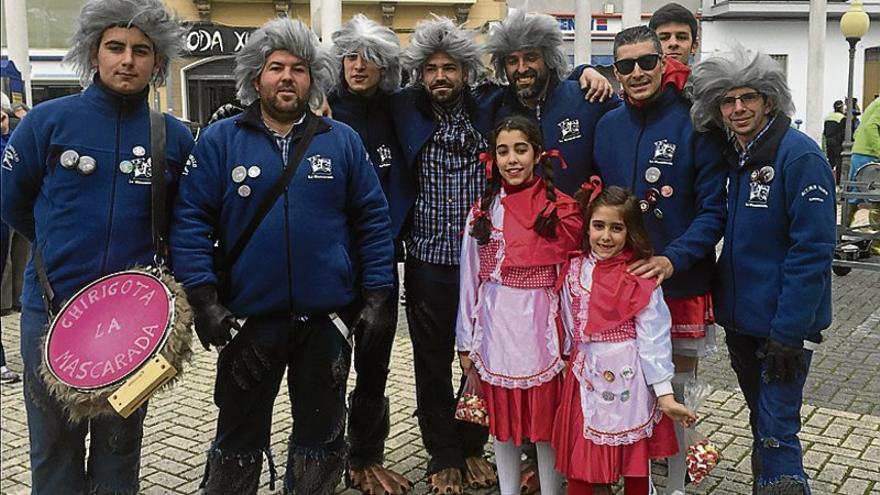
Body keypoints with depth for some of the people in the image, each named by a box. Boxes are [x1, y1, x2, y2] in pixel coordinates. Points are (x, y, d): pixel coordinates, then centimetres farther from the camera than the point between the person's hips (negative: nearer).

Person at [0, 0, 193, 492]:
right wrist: (62, 250, 11)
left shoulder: (176, 137, -2)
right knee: (55, 446, 13)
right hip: (51, 310, -1)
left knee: (121, 445, 15)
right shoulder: (49, 120, -6)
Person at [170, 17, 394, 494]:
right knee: (238, 440, 13)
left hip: (327, 316, 1)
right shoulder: (218, 141, -1)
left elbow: (373, 221, 2)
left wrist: (376, 296, -3)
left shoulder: (343, 141, 2)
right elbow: (190, 221, -4)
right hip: (248, 316, -1)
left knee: (321, 437, 16)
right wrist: (203, 299, -12)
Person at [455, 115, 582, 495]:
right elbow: (470, 279, 5)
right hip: (495, 323, 2)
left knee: (546, 417, 8)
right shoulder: (482, 211, 4)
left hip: (540, 323, -2)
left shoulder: (560, 210, -3)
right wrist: (466, 342, 5)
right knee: (502, 418, 12)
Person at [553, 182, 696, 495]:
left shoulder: (642, 279, -8)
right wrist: (567, 365, 12)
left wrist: (665, 395, -12)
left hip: (629, 379, -3)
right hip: (586, 377, 3)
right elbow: (568, 326, 9)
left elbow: (652, 337, -11)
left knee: (635, 465, 11)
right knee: (583, 464, 8)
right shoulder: (574, 270, 2)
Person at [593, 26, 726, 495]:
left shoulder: (693, 123, -9)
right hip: (617, 280, 4)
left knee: (672, 388, 9)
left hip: (680, 282, -3)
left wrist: (673, 259, -22)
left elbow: (714, 208, -10)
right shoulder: (607, 125, 5)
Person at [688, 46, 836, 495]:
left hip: (784, 324, -7)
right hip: (739, 318, 7)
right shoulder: (732, 156, 6)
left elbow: (812, 250, -19)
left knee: (776, 433, -5)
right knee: (761, 421, 20)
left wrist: (788, 334, -21)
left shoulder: (799, 156, -15)